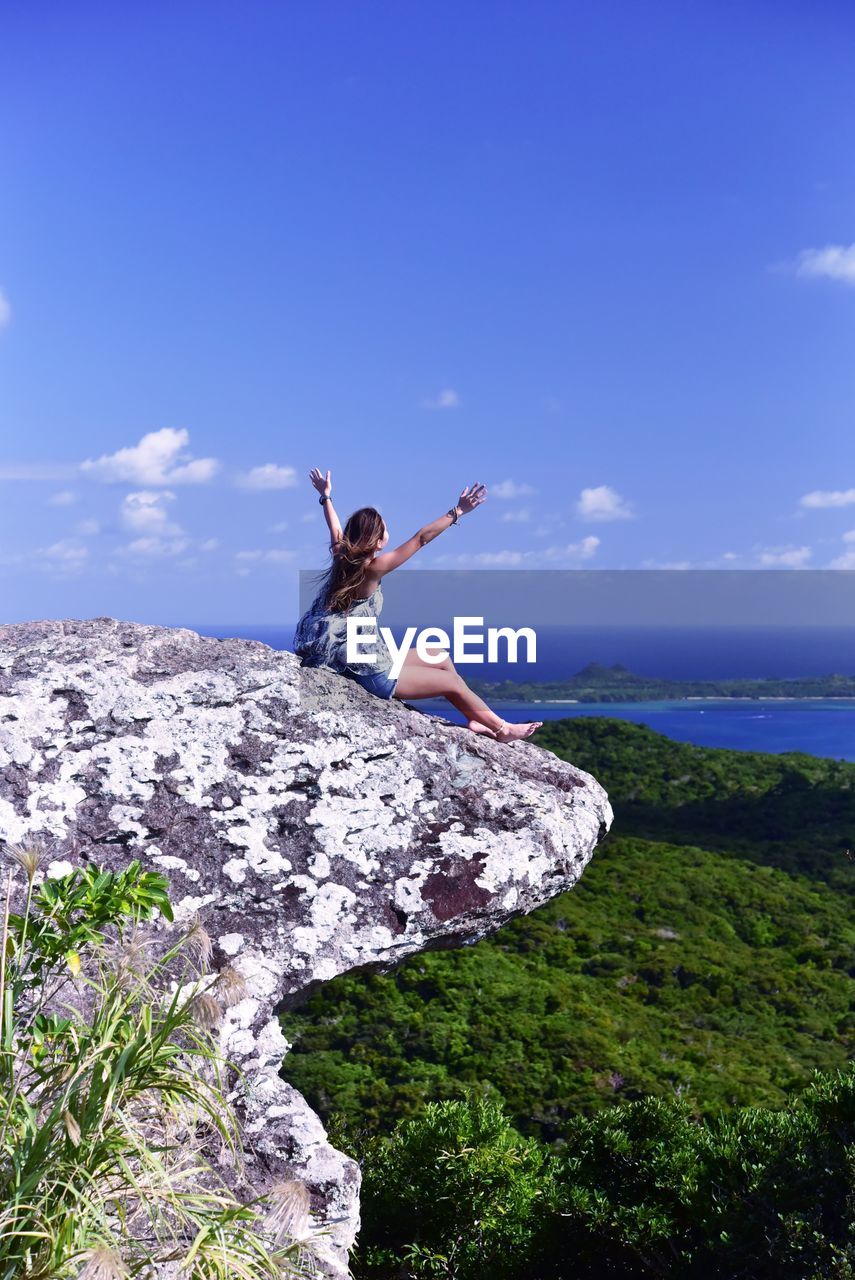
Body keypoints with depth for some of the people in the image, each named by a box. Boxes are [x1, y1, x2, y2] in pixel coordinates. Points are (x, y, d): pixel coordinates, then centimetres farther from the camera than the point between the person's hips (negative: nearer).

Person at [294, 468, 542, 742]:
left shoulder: (342, 557, 1)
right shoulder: (371, 569, -22)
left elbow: (336, 531, 22)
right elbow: (421, 538, -23)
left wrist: (326, 496, 38)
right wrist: (457, 511, -19)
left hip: (358, 661, 10)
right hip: (372, 674, -10)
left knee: (440, 658, 19)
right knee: (452, 682, 5)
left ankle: (476, 719, 25)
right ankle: (503, 730, 21)